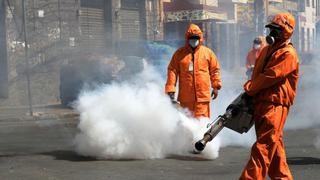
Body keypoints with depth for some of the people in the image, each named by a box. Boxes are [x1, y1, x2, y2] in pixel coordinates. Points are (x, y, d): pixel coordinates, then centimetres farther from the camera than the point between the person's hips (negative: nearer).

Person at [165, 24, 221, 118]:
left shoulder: (208, 52, 7)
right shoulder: (179, 53, 4)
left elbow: (215, 69, 14)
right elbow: (172, 71, 2)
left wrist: (216, 86, 12)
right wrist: (170, 89, -5)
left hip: (203, 96, 0)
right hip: (185, 97, 1)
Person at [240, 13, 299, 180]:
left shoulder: (288, 54, -9)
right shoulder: (266, 50, 19)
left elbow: (270, 76, -16)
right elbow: (256, 73, 22)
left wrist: (249, 88, -6)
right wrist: (250, 87, 6)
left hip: (275, 104, -9)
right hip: (260, 102, 9)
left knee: (263, 145, -12)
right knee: (274, 144, 15)